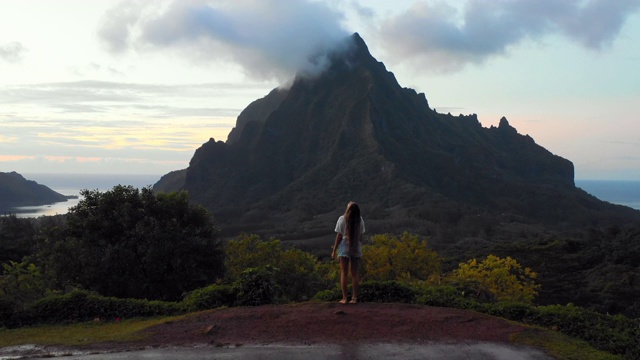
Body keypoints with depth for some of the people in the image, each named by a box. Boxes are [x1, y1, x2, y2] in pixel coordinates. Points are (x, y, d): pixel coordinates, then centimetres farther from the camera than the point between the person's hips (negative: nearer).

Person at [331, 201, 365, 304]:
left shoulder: (342, 219, -11)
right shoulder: (360, 220, -1)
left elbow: (339, 236, -9)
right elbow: (360, 236, 2)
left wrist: (334, 250, -2)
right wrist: (360, 249, 14)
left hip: (344, 247, -3)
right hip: (356, 248, 3)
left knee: (344, 273, 4)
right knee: (354, 273, 9)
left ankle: (344, 298, 3)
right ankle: (354, 298, 9)